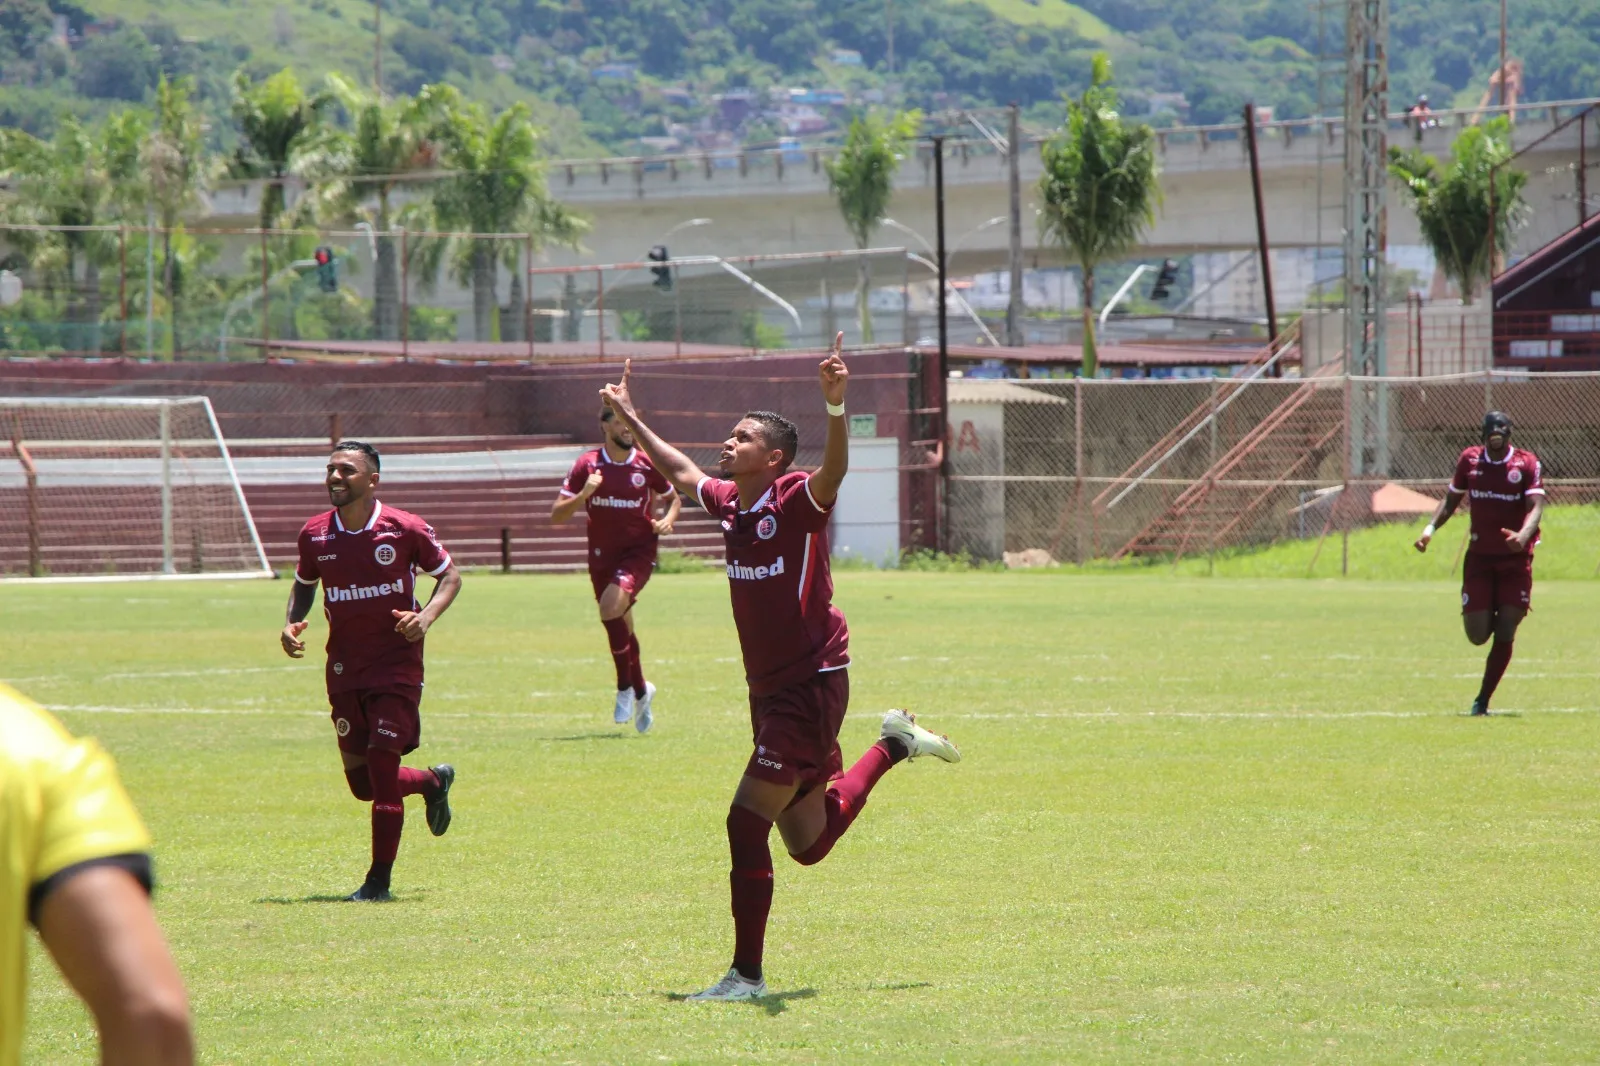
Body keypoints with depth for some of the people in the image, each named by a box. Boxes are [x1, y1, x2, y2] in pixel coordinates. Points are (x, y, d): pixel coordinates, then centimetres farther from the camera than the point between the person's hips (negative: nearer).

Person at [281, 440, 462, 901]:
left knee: (381, 767, -11)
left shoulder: (406, 529, -9)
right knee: (360, 781, 7)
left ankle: (379, 879, 0)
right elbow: (304, 584, 19)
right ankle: (434, 781, 39)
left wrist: (427, 616, -16)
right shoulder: (315, 534, 2)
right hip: (344, 668, 5)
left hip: (397, 664, -5)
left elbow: (449, 575, 2)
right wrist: (292, 624, -1)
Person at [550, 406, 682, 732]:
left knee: (611, 607, -26)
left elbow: (674, 498, 15)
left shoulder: (647, 464, -3)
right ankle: (641, 691, 33)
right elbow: (556, 514, -4)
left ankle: (626, 687, -13)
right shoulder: (587, 464, -3)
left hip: (639, 550, -3)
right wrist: (582, 495, -22)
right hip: (602, 555, 3)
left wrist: (667, 520, -6)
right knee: (621, 627, 11)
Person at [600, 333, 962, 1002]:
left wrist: (835, 406, -51)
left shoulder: (797, 500, -13)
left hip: (812, 684, -9)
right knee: (808, 844, 17)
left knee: (747, 822, -13)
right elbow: (680, 472, 30)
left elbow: (834, 471, -35)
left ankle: (746, 975, -6)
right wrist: (631, 420, 37)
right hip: (768, 690, 9)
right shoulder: (728, 502, 9)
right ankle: (892, 747, 37)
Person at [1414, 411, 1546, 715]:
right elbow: (1452, 499, 13)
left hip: (1516, 560, -2)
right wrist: (1431, 528, -4)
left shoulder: (1527, 463, -7)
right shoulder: (1469, 460, 2)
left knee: (1505, 633, -8)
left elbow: (1536, 506, -17)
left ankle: (1483, 701, 3)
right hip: (1480, 557, 2)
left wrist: (1523, 535, -36)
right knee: (1477, 634, -4)